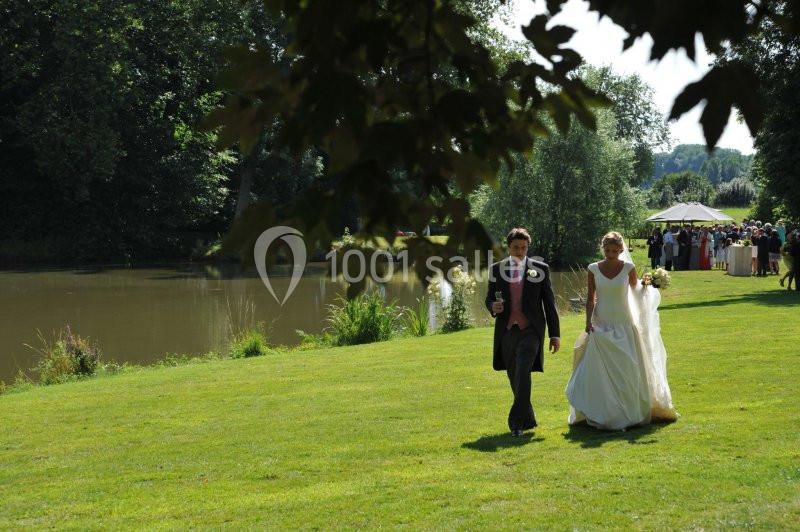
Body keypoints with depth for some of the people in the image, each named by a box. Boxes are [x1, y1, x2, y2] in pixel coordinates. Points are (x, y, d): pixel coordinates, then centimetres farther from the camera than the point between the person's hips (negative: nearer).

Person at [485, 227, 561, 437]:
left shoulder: (540, 269, 3)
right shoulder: (497, 269, 8)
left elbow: (549, 303, 5)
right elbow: (489, 298, 14)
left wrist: (555, 334, 2)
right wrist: (493, 307, -12)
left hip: (530, 330, -3)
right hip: (506, 331, 3)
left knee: (523, 374, -19)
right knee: (514, 378, 11)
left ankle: (517, 421, -18)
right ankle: (528, 419, 27)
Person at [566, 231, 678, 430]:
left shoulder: (628, 268, -2)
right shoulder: (593, 269, 0)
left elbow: (636, 291, 11)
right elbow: (590, 298, 5)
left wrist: (645, 285, -10)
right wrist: (588, 321, -6)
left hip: (624, 325, 0)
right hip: (601, 326, 0)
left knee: (627, 370, 1)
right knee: (599, 371, -2)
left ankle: (630, 412, 13)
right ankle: (601, 414, 7)